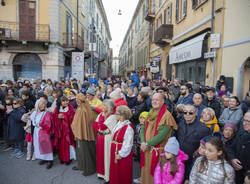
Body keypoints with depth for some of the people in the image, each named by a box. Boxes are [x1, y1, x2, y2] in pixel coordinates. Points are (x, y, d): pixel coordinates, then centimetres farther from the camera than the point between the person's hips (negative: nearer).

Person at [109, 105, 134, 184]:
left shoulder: (128, 127, -22)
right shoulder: (118, 124, 3)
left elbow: (128, 144, -22)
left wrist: (121, 154, -17)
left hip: (122, 154, -8)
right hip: (114, 151, 8)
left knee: (122, 173, 10)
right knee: (114, 171, 21)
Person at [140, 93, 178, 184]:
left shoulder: (167, 115, -13)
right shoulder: (150, 113, 8)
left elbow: (162, 135, -20)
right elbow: (143, 128, 6)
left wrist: (147, 144, -17)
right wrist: (143, 142, -10)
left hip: (157, 151, -5)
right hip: (146, 149, 6)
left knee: (154, 175, 7)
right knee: (145, 173, 17)